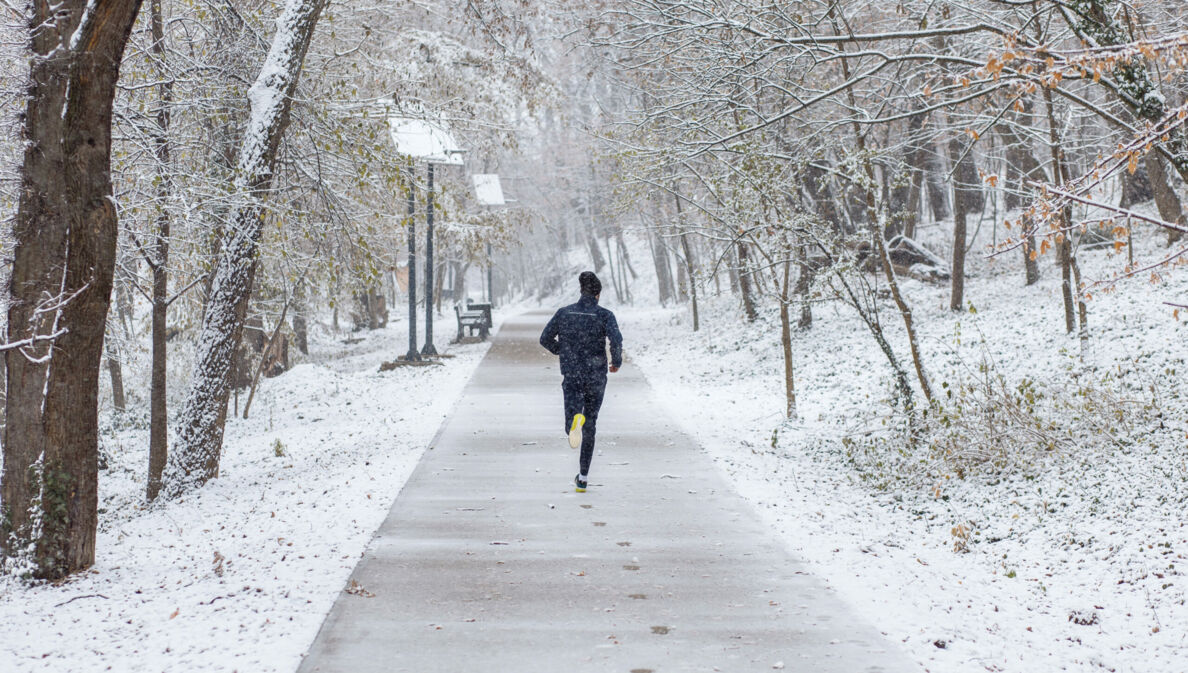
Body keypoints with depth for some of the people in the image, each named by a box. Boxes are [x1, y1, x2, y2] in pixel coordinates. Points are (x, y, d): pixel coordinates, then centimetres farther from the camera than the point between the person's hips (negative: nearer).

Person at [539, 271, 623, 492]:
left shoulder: (564, 312, 3)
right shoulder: (605, 314, -5)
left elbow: (545, 338, 4)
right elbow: (616, 339, -21)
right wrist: (617, 361, -2)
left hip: (570, 375, 0)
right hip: (596, 376, 0)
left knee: (574, 427, -5)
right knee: (589, 426, 16)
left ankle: (575, 419, -46)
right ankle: (583, 478, 18)